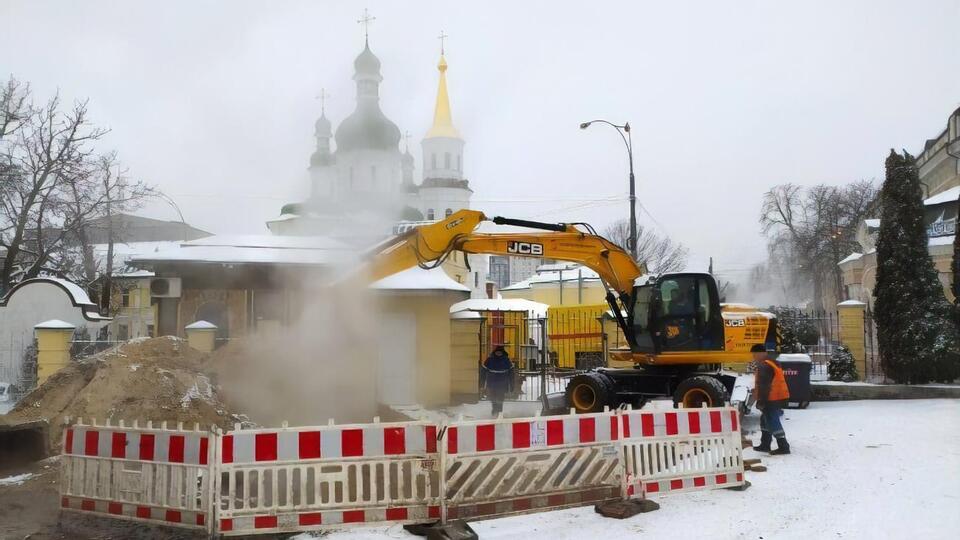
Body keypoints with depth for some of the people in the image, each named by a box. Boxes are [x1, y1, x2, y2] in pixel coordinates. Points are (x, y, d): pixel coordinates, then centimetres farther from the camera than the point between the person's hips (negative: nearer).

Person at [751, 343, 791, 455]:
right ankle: (764, 445, 26)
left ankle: (783, 446, -8)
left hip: (772, 399, -11)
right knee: (765, 420, 19)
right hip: (778, 397, 11)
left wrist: (761, 401, -20)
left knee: (773, 422, -8)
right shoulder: (772, 362, 17)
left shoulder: (764, 366, -19)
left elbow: (764, 386, -22)